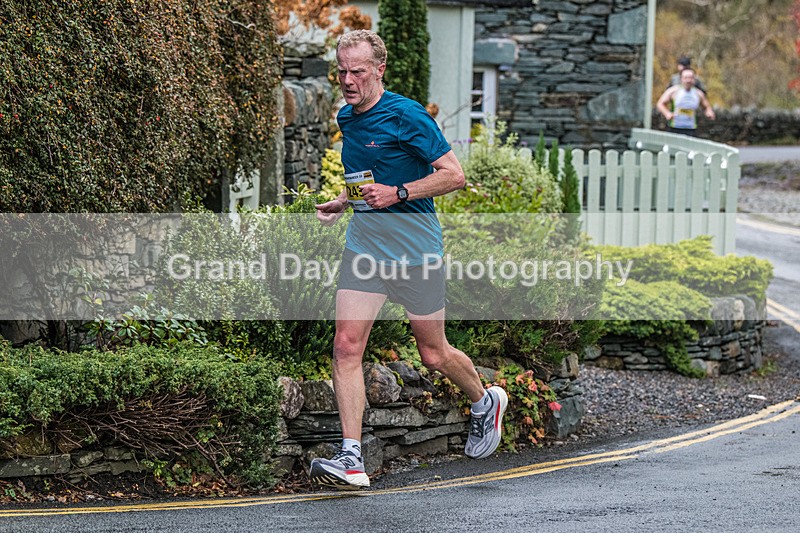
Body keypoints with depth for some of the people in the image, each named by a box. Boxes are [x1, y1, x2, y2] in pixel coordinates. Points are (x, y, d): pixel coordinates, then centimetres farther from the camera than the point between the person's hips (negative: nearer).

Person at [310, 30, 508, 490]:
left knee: (434, 355, 7)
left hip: (415, 248, -6)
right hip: (363, 243, 6)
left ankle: (486, 402, 38)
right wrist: (343, 202, 12)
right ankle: (351, 460, -10)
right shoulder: (346, 119, 10)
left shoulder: (406, 116, -13)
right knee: (347, 346, -9)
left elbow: (454, 175, -14)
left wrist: (397, 193, -21)